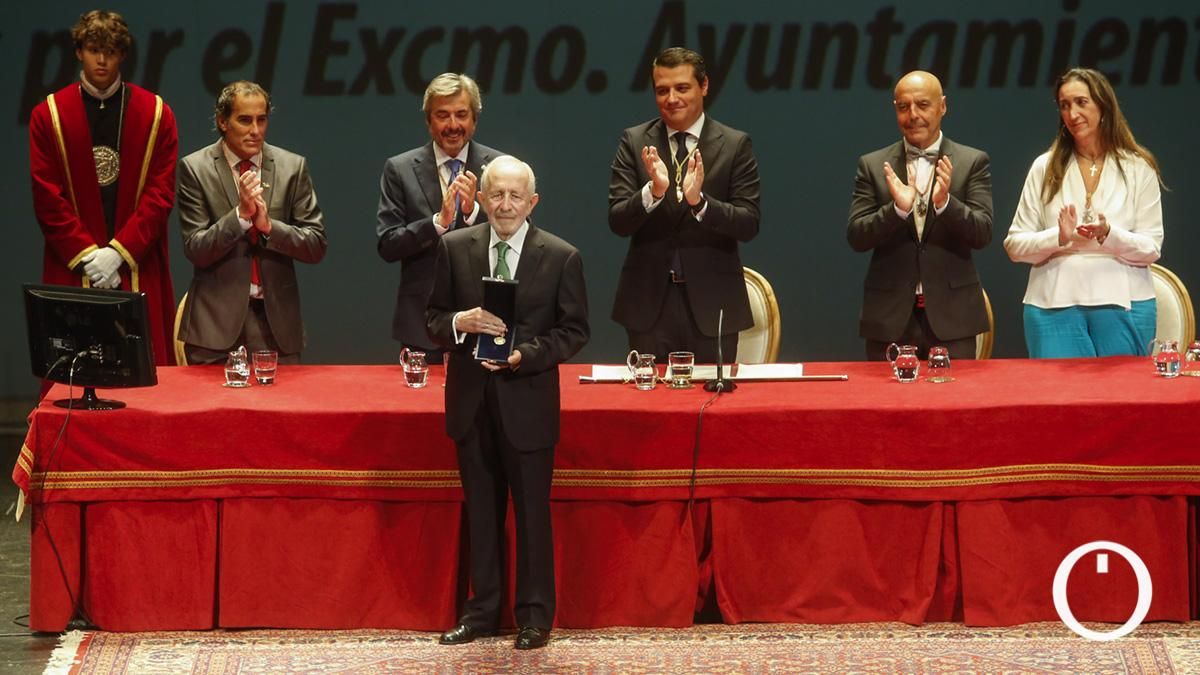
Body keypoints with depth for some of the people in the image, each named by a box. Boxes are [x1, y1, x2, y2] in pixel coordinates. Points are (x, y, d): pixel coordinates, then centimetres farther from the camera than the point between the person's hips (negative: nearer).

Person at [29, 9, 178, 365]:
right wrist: (86, 255, -9)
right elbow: (47, 197, 1)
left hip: (139, 269, 0)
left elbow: (160, 193, 1)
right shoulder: (49, 115, 5)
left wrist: (118, 252, -9)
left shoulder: (155, 113, 6)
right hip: (72, 270, 0)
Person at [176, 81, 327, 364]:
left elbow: (316, 246, 2)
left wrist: (269, 225, -15)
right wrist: (241, 213, -20)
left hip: (276, 318, 2)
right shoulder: (195, 169, -1)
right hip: (216, 320, -2)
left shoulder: (292, 167, 4)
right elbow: (196, 250, -6)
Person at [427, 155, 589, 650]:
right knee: (480, 511, 12)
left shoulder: (561, 257, -4)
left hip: (528, 400, -2)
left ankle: (534, 615, 14)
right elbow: (434, 319, 6)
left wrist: (525, 354, -17)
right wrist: (460, 323, -17)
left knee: (532, 511, 4)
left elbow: (574, 331, -2)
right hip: (471, 400, 3)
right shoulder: (455, 248, 2)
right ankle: (482, 609, 22)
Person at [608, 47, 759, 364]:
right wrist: (653, 191, -22)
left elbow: (748, 225, -5)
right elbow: (617, 222, -2)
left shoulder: (735, 145, 1)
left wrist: (699, 201, -22)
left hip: (711, 301, -1)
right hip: (649, 300, 1)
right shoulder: (635, 142, 5)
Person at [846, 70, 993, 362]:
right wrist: (897, 208, -19)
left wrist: (945, 202, -22)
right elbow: (856, 237, 0)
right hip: (890, 316, 1)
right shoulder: (872, 166, 8)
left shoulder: (973, 162, 5)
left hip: (951, 316, -1)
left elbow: (983, 234, -3)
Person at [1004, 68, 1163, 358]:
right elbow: (1015, 245, 5)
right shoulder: (1044, 168, 8)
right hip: (1055, 305, 0)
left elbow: (1151, 249, 1)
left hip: (1122, 304, 0)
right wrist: (1058, 237, -13)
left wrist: (1109, 234, -18)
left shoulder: (1138, 168, 5)